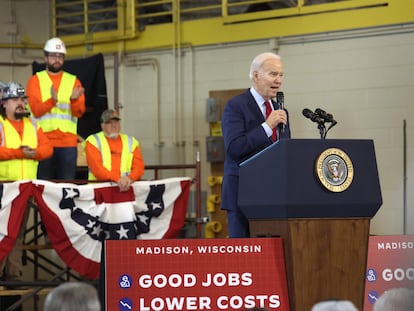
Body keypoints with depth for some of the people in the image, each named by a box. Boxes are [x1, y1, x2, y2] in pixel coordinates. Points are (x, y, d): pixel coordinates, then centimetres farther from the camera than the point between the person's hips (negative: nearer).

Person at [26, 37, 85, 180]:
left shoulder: (73, 81, 12)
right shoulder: (35, 80, 7)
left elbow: (79, 112, 2)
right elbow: (36, 110, -6)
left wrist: (74, 99, -20)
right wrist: (52, 100, -24)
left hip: (68, 143, 1)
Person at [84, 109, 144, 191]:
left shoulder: (131, 142, 17)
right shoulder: (93, 141, 6)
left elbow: (139, 166, 7)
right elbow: (96, 168, -8)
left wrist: (130, 178, -16)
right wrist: (117, 179, -21)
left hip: (127, 187, 4)